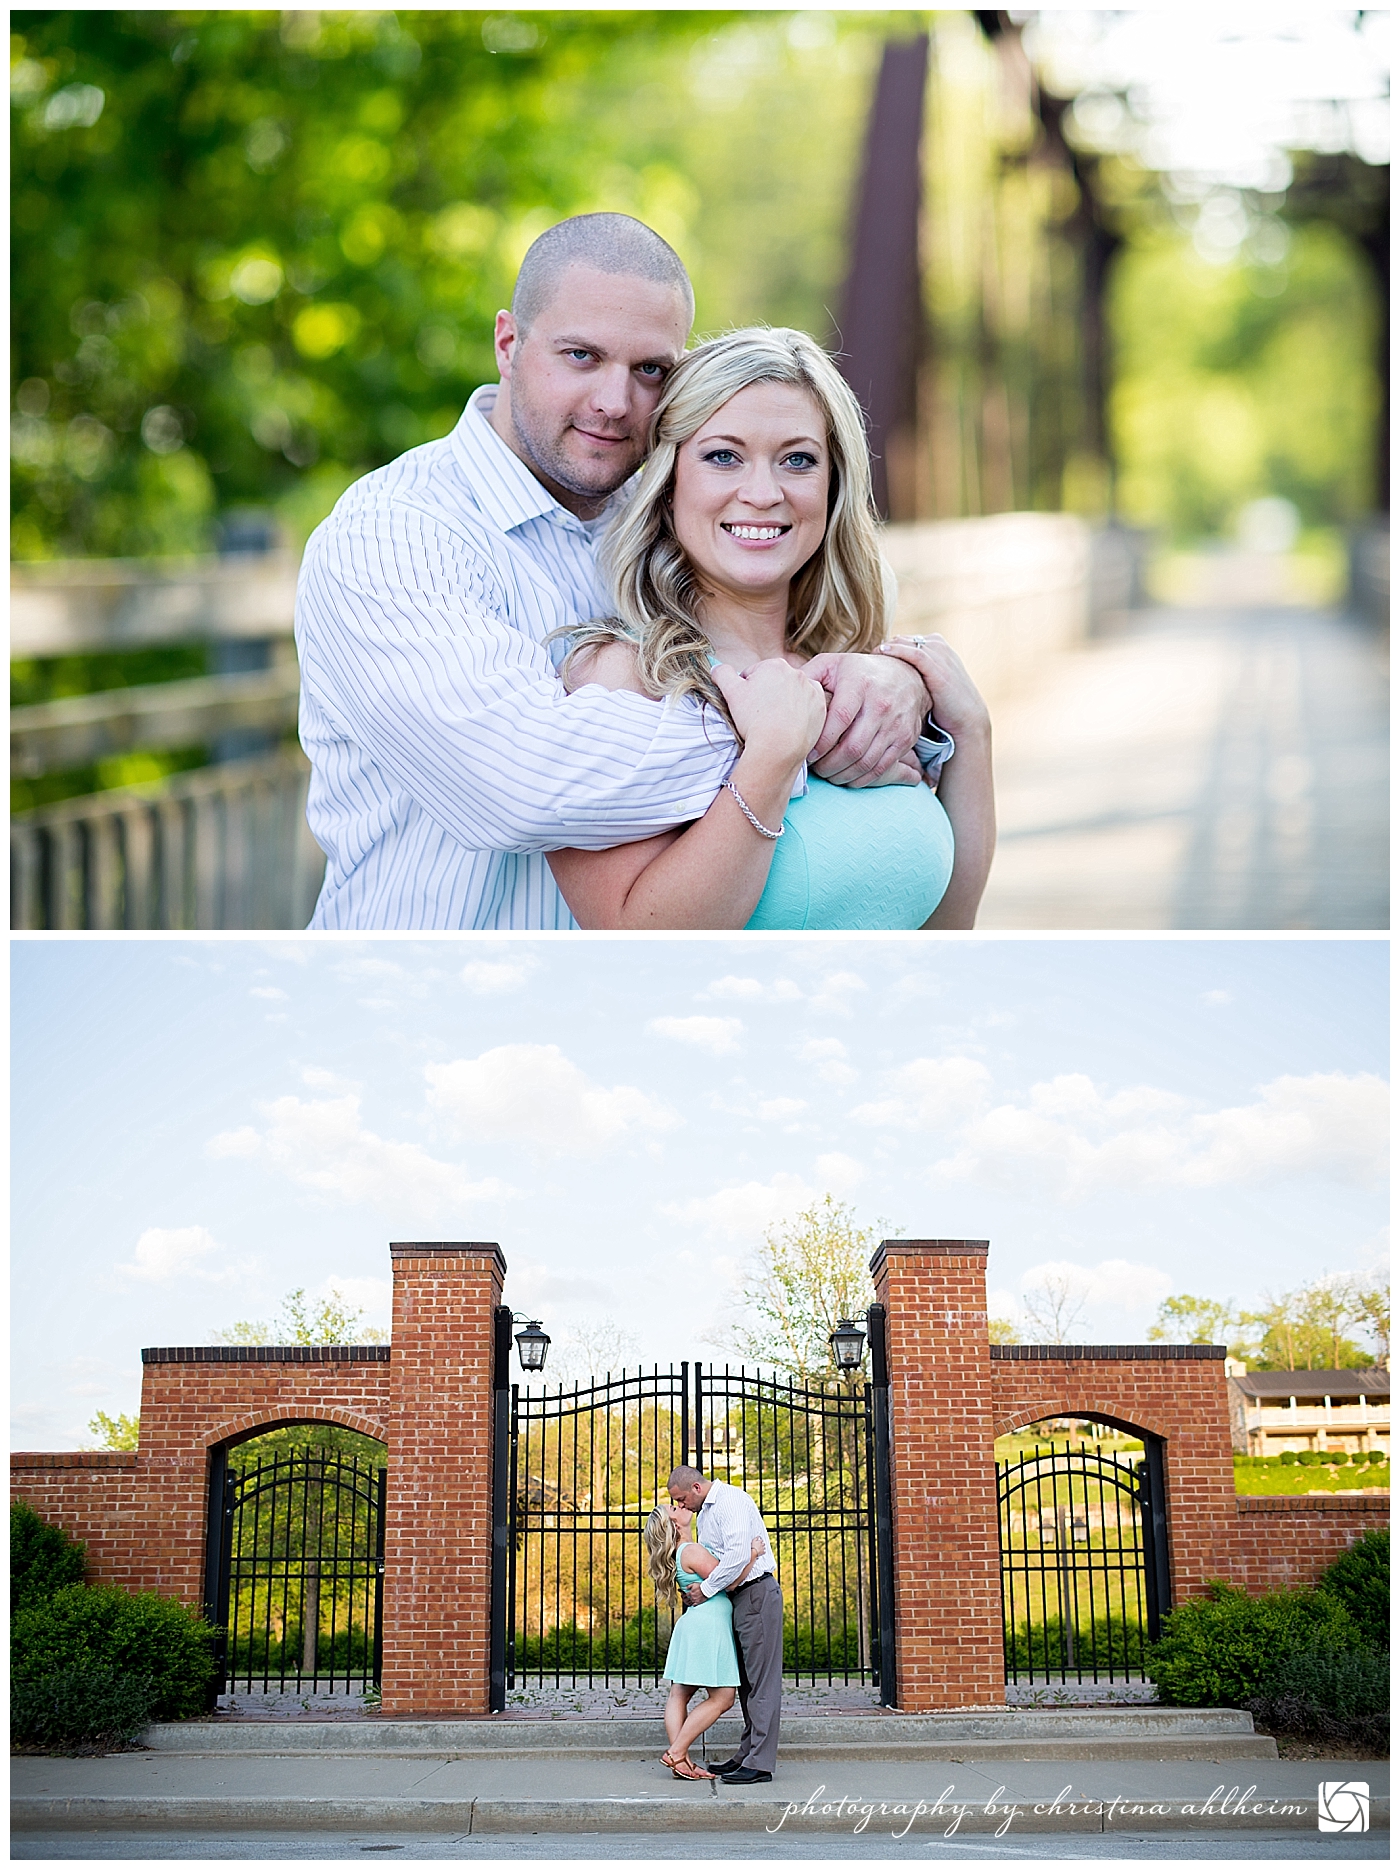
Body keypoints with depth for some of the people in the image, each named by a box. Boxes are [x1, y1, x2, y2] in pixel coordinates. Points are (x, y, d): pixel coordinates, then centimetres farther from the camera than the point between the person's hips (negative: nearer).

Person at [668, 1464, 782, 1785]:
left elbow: (739, 1555, -25)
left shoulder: (730, 1501, -14)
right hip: (738, 1597, 10)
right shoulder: (705, 1512, 18)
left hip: (756, 1593, -10)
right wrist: (692, 1589, 4)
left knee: (761, 1680, -9)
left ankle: (760, 1764, -10)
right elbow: (709, 1561, 23)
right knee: (745, 1680, 12)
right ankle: (748, 1754, 17)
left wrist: (706, 1589, -17)